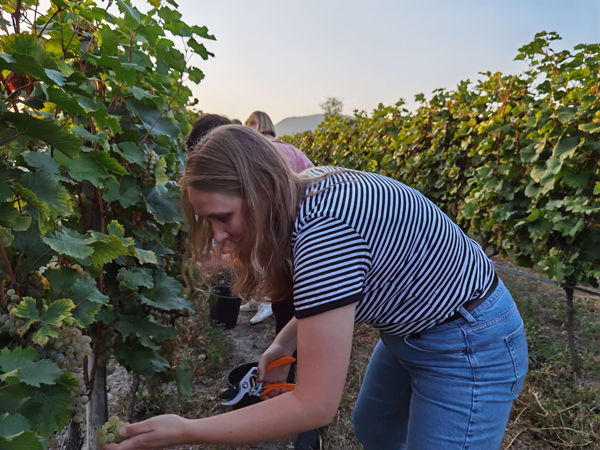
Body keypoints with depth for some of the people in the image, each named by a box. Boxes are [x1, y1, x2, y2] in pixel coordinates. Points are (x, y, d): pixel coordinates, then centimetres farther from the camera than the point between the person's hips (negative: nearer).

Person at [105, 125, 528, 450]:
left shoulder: (324, 228, -35)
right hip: (410, 328, 9)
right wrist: (283, 345, -1)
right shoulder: (307, 191, -7)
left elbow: (316, 405, -29)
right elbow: (333, 293, 10)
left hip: (469, 346, -9)